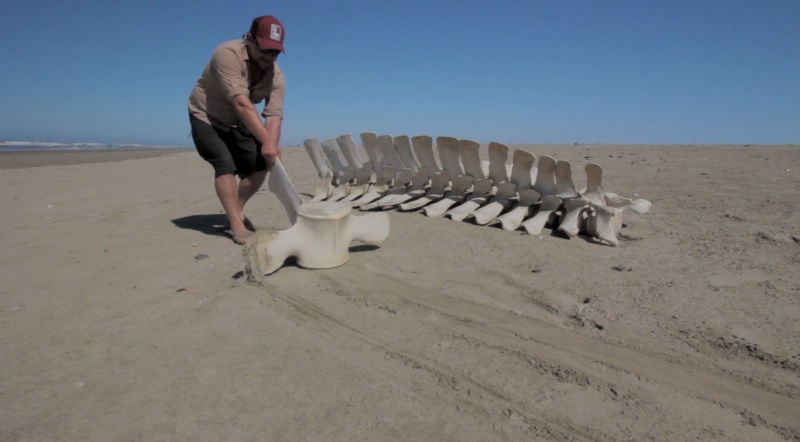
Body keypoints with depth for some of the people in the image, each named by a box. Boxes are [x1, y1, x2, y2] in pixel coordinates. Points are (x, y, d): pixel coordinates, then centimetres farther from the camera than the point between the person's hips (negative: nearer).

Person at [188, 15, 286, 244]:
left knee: (258, 165, -5)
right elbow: (241, 103, -43)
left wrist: (271, 146, -45)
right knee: (225, 164, -23)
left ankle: (236, 211, 17)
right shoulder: (228, 54, -32)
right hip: (206, 118, -5)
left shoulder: (276, 76, -16)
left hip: (238, 123, 5)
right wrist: (266, 141, -51)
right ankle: (236, 225, -16)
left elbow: (274, 115, -27)